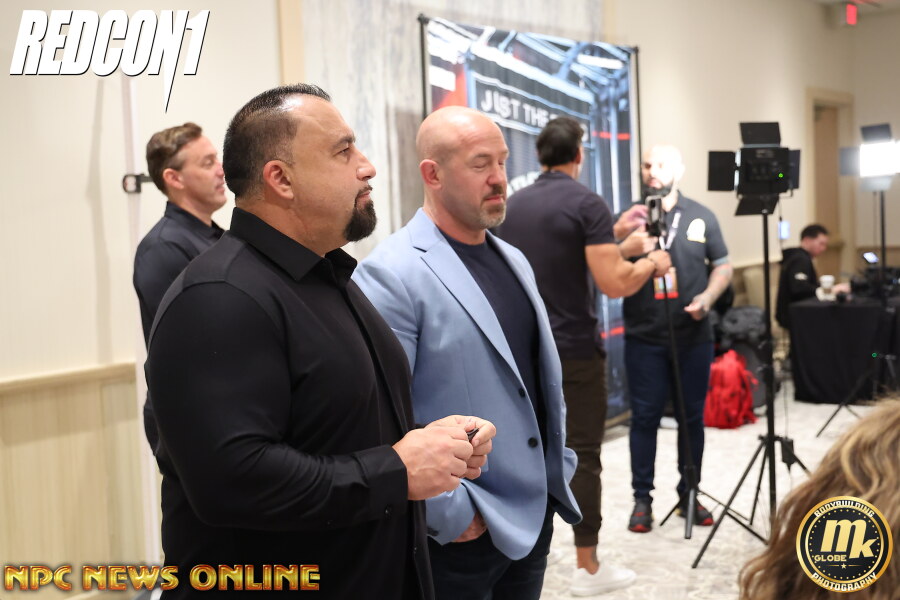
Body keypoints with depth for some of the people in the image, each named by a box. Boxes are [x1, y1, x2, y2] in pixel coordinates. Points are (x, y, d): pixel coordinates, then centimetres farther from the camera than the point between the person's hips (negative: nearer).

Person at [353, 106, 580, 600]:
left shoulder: (513, 260, 10)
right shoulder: (391, 275, -17)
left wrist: (559, 470, 13)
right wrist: (449, 513, -17)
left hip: (536, 514, 7)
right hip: (460, 533, -7)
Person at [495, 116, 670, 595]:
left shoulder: (511, 206, 7)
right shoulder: (586, 203, -13)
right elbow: (614, 284, -20)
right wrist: (651, 263, -1)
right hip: (573, 352, -6)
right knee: (582, 456, 2)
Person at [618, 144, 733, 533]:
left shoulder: (701, 217, 5)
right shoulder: (628, 218, 1)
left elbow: (722, 266, 11)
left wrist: (708, 297, -8)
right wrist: (620, 240, -19)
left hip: (694, 338, 2)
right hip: (644, 340, -2)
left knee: (692, 417, 10)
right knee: (645, 418, 2)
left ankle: (689, 494, 23)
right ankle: (642, 498, 11)